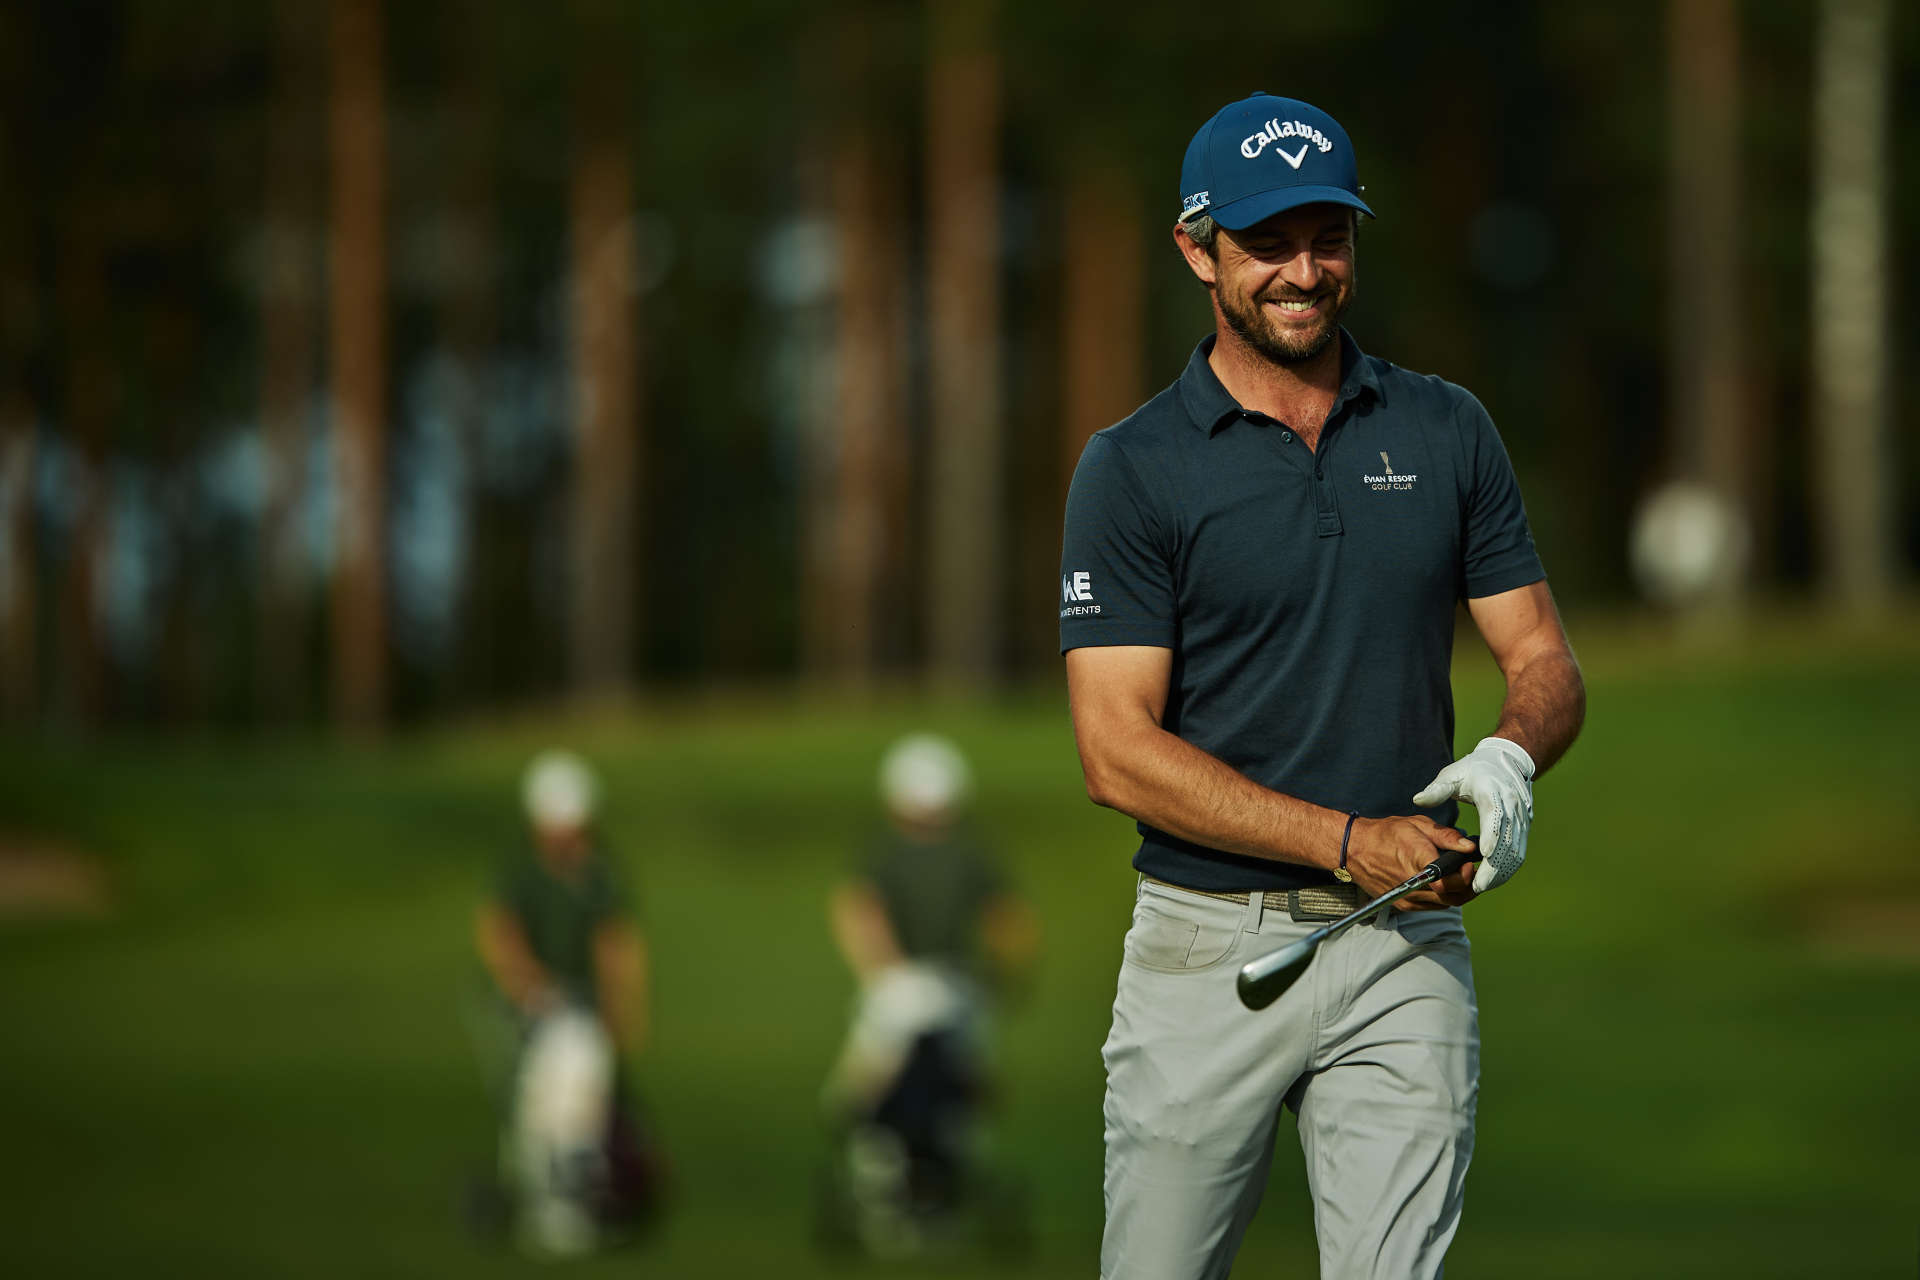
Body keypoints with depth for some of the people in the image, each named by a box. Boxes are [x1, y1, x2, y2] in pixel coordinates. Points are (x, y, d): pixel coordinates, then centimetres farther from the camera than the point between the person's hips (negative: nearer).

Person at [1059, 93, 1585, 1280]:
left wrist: (1510, 754, -15)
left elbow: (1546, 663, 10)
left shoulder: (1449, 434, 9)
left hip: (1405, 955, 2)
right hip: (1207, 947, -2)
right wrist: (1352, 843, -16)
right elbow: (1118, 752, -9)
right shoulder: (1135, 468, -3)